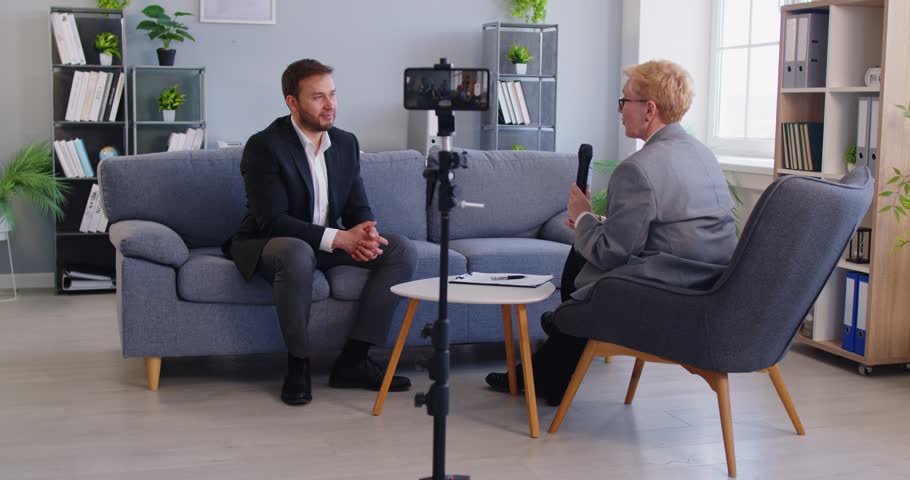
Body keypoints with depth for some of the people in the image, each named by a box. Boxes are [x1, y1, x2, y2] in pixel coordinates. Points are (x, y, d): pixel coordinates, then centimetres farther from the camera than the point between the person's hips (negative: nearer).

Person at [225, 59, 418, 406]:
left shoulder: (346, 143, 4)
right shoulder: (264, 146, -17)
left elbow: (359, 208, 5)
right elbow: (273, 221, -24)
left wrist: (364, 235, -21)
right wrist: (340, 237, -31)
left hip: (329, 243, 7)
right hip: (269, 244, -6)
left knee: (402, 250, -12)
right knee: (298, 255, -41)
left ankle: (352, 360, -12)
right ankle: (298, 364, -20)